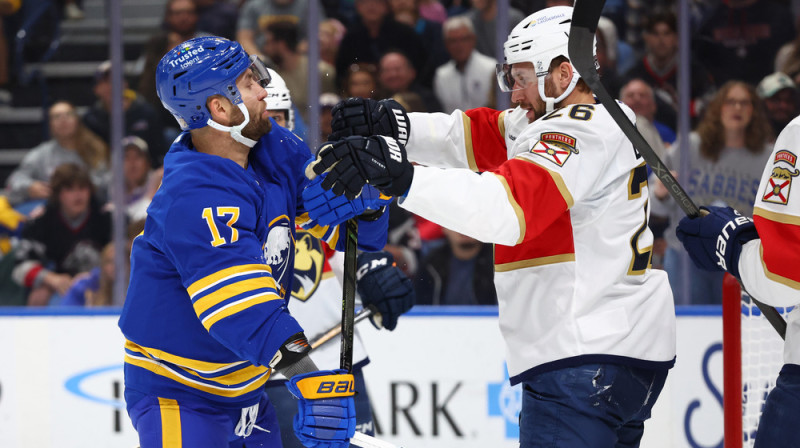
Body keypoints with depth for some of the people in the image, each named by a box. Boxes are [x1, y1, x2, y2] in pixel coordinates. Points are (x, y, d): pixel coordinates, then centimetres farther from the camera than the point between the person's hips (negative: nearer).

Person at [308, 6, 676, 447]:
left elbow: (509, 207, -30)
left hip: (585, 361, -11)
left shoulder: (581, 134, -14)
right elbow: (473, 138, 13)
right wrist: (395, 127, -2)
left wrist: (401, 178, -38)